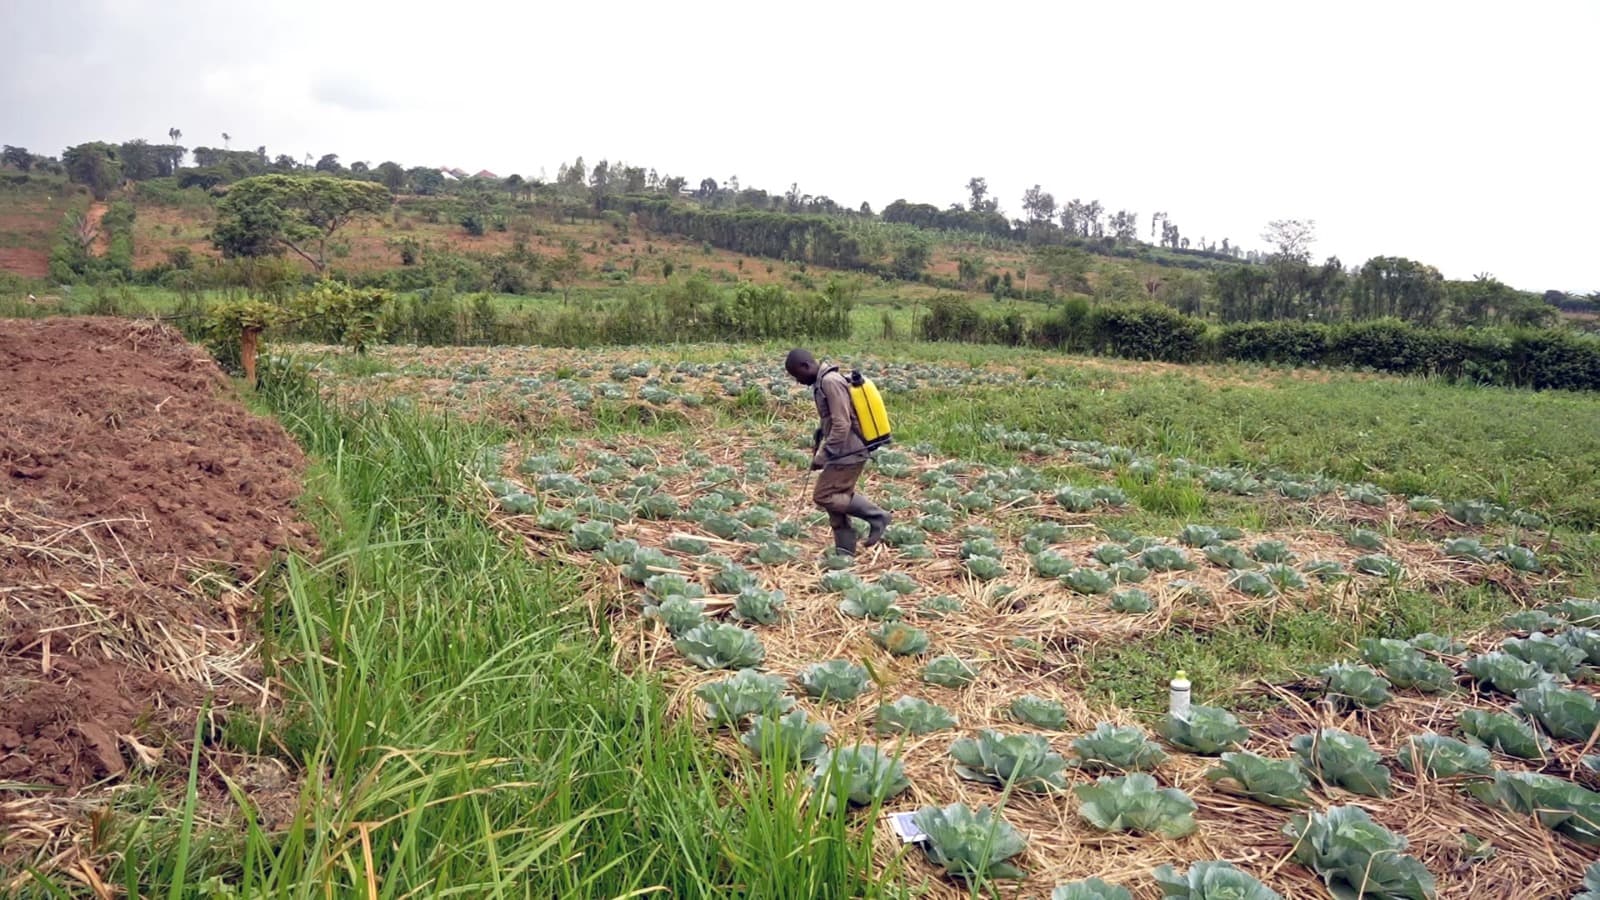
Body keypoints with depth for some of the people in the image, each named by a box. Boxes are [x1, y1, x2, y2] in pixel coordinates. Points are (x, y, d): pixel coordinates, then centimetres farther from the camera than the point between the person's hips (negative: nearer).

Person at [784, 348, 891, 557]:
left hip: (848, 453, -10)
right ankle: (845, 553, 16)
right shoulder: (822, 383, 14)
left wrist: (822, 456, -19)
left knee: (824, 496, -8)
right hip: (845, 452, 10)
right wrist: (819, 442, 16)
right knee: (836, 498, 11)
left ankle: (876, 517, -1)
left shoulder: (831, 382, -17)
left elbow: (842, 425, -23)